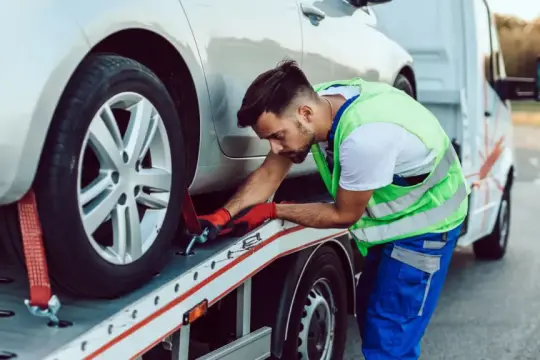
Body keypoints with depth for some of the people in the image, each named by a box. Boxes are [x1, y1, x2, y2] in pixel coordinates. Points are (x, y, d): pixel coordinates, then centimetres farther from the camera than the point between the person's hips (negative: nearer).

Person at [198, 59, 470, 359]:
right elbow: (270, 172, -7)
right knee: (369, 313, 19)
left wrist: (270, 211, -16)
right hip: (394, 217, 8)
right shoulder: (314, 102, -15)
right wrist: (223, 216, -21)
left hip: (424, 222, -8)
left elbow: (344, 215, -23)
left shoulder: (365, 136, -39)